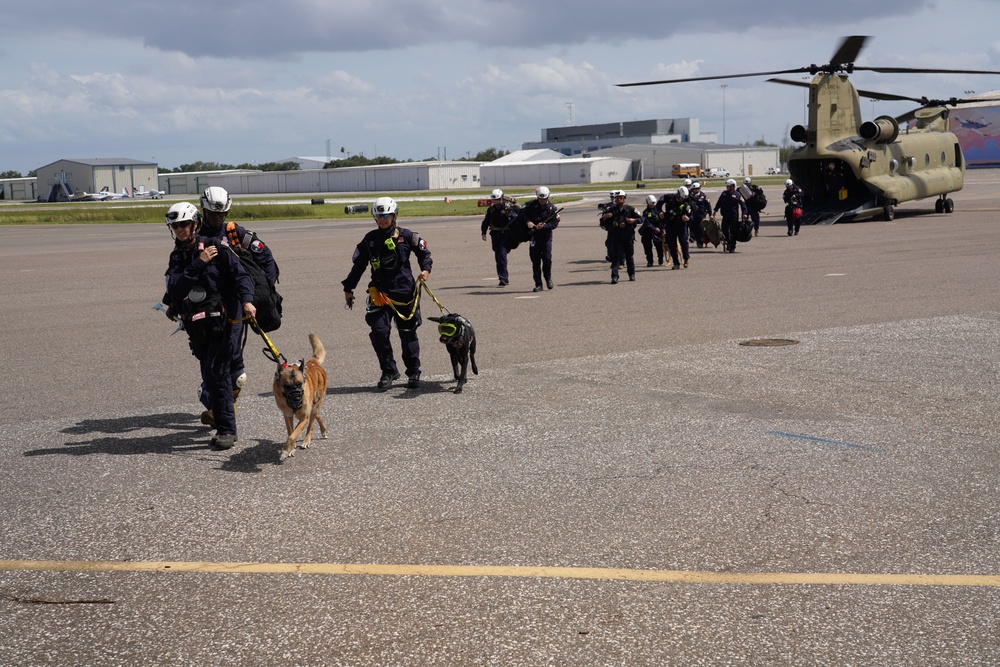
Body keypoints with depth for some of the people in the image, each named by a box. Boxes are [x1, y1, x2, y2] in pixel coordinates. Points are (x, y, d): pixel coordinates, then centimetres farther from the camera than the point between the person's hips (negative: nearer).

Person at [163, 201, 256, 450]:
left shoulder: (217, 247, -3)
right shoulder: (177, 257, 12)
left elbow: (240, 274, -10)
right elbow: (175, 289, -4)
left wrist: (246, 300, -28)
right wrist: (198, 264, -14)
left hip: (221, 321, -6)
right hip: (196, 326, 6)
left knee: (216, 374, -12)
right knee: (210, 376, 10)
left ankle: (227, 430, -5)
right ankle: (224, 426, 24)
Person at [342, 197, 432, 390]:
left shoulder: (406, 236, 2)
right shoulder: (370, 239, 8)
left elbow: (424, 253, 13)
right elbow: (358, 264, 15)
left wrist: (426, 270, -6)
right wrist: (348, 288, 15)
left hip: (405, 291, -1)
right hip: (380, 292, 2)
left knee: (408, 333, 4)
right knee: (379, 331, -11)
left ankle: (413, 372, 19)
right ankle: (389, 371, 3)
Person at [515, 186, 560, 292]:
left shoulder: (552, 208, 0)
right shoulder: (531, 205, 0)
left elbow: (555, 223, -5)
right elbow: (521, 213, -2)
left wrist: (544, 225, -22)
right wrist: (527, 222, -19)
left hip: (546, 236, -1)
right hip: (534, 235, 1)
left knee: (547, 258, -10)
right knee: (535, 261, 0)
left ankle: (548, 278, 16)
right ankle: (538, 284, 5)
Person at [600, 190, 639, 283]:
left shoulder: (630, 209, 4)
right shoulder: (610, 210, 4)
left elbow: (640, 218, 7)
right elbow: (602, 223, 6)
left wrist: (633, 220, -14)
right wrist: (604, 217, -16)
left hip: (628, 237, 1)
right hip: (615, 237, -1)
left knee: (629, 256, 10)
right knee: (615, 256, -10)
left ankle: (632, 274, 27)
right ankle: (614, 277, -14)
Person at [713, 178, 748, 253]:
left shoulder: (737, 194, -4)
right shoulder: (724, 193, 10)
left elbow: (743, 204, -4)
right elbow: (719, 202, 18)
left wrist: (744, 213, -14)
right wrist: (715, 210, 11)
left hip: (734, 216, -4)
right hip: (725, 216, 4)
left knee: (733, 232, 1)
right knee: (725, 231, 3)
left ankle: (732, 247, 8)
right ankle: (727, 245, 19)